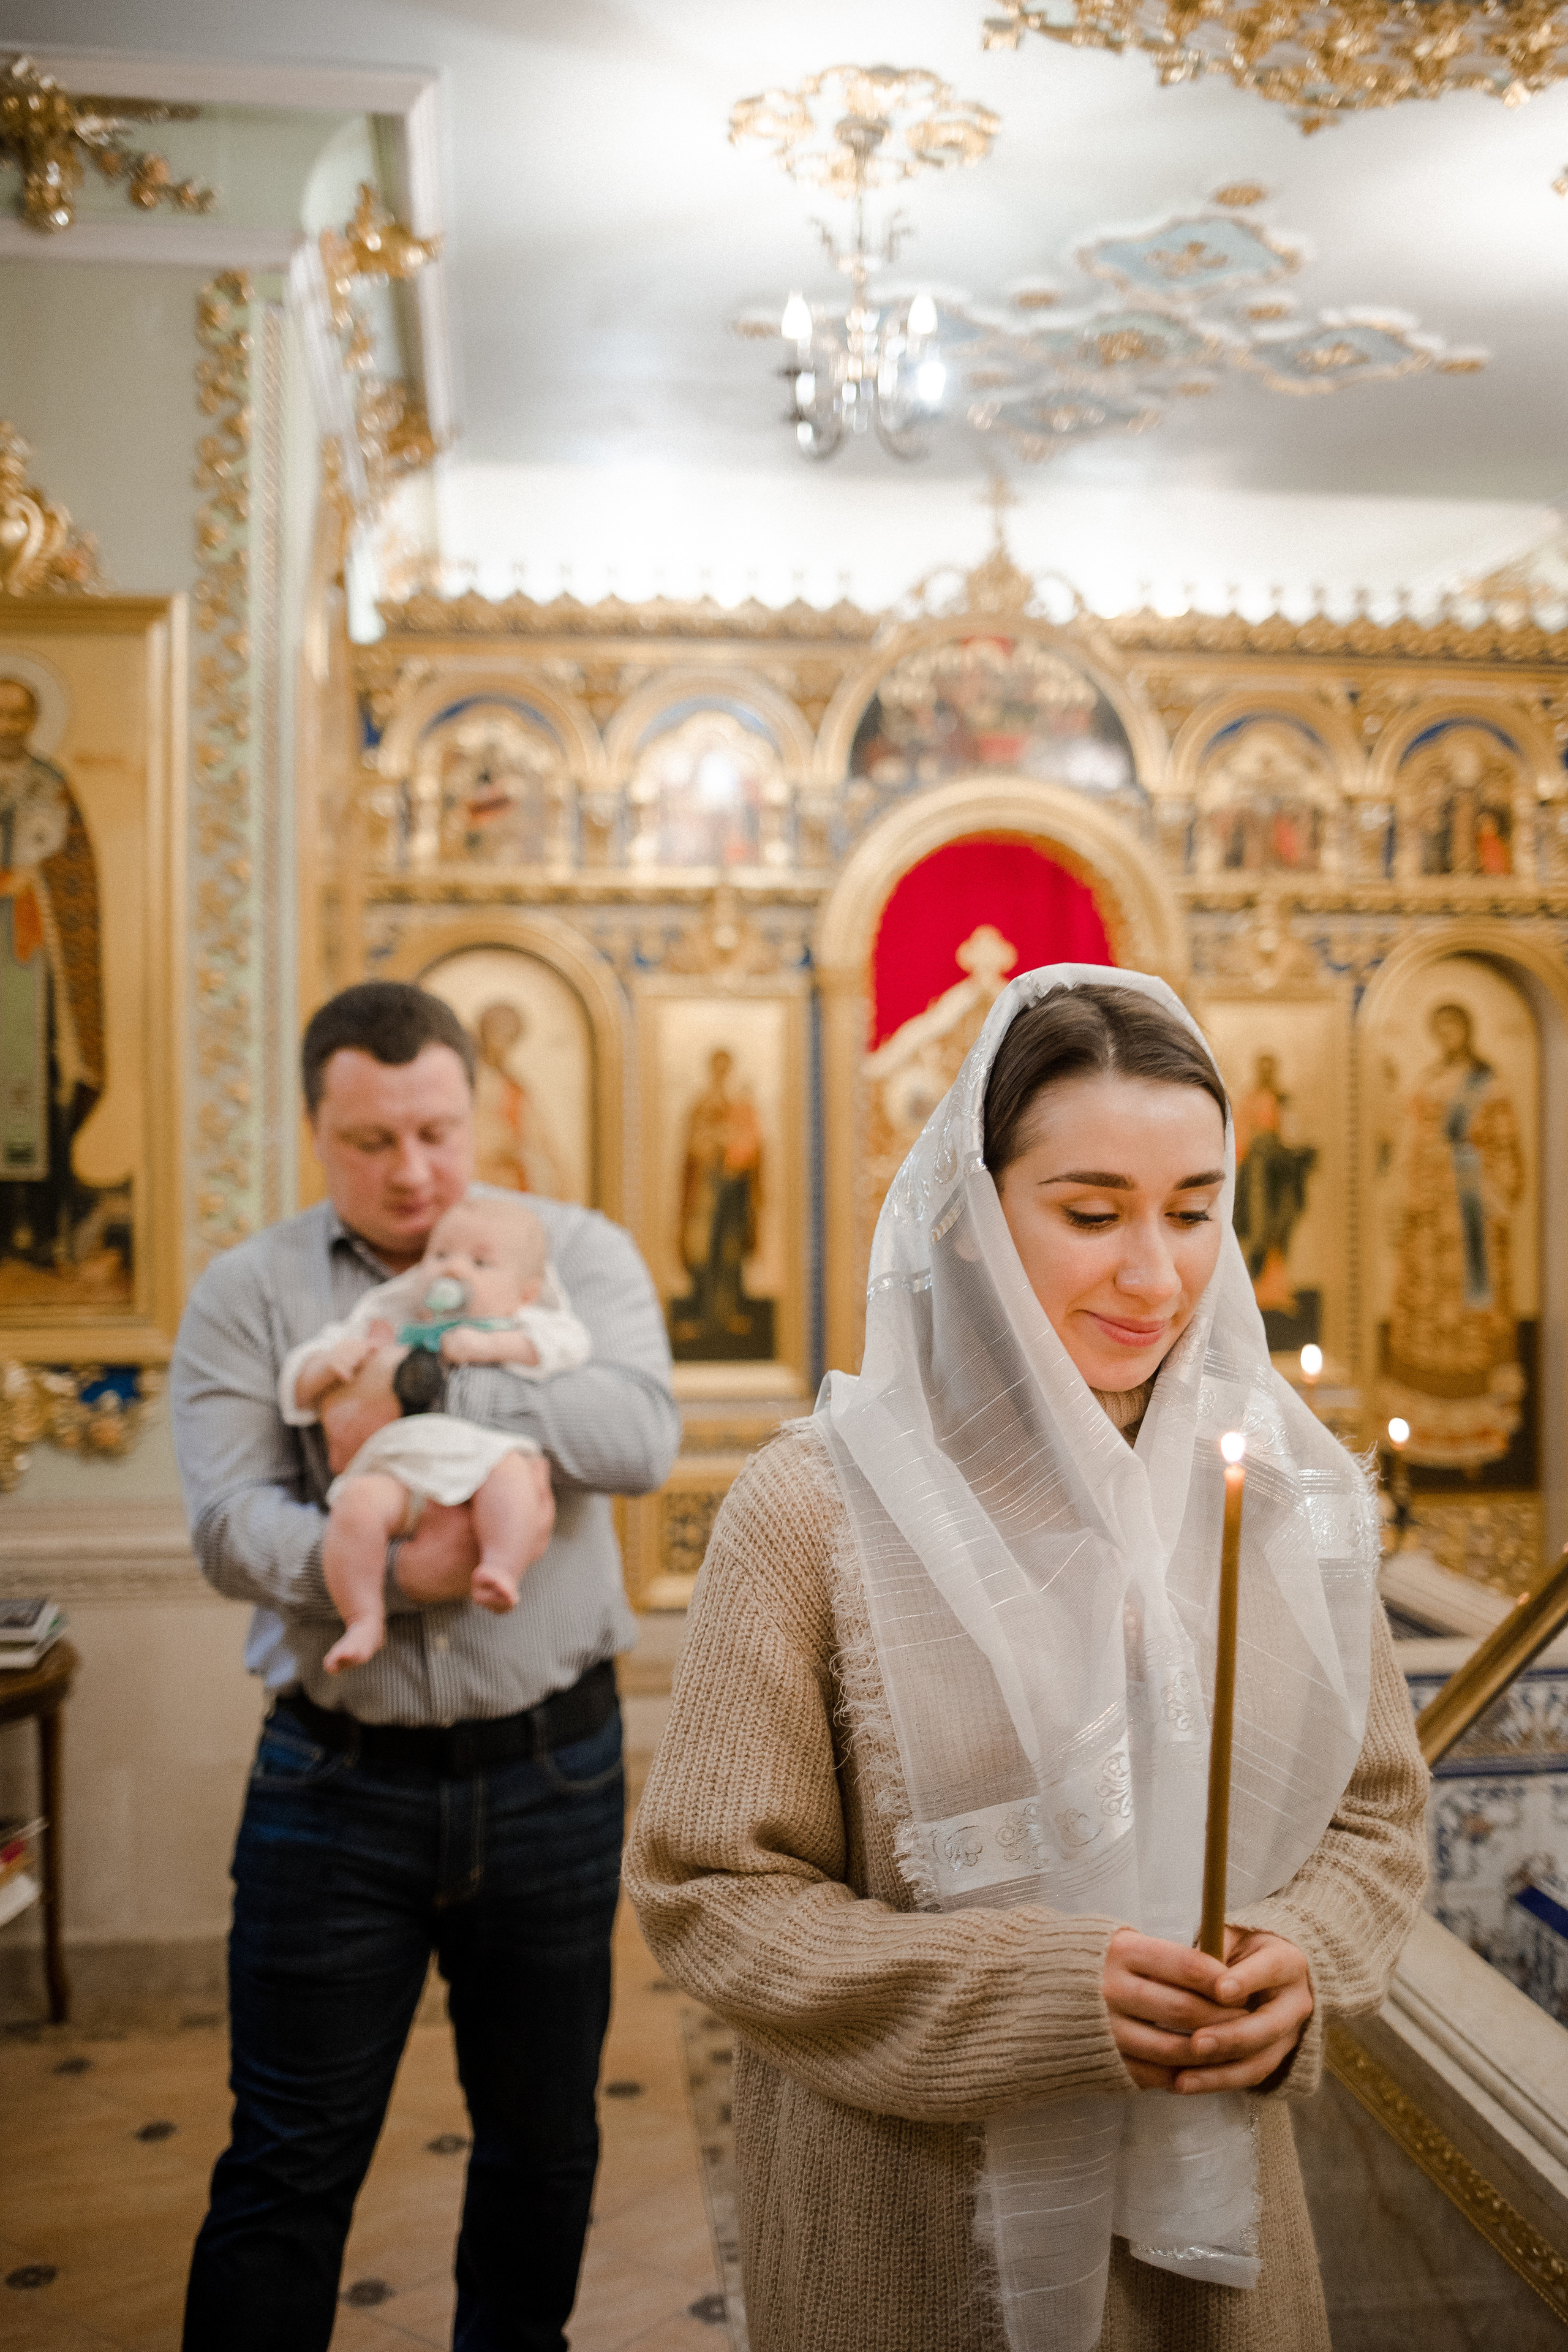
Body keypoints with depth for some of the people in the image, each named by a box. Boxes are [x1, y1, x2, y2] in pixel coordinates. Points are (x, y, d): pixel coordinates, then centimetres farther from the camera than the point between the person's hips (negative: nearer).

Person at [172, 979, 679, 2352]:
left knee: (544, 2138, 19)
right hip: (336, 1778, -1)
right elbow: (229, 1522, -11)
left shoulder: (575, 1253, 0)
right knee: (289, 2161, 9)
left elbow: (643, 1434, -17)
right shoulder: (249, 1294, 0)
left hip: (550, 1769, 1)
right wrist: (393, 1570, -26)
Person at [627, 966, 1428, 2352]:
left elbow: (1374, 1819, 6)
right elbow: (714, 1890, -13)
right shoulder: (818, 1506, -16)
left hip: (1211, 2203, 3)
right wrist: (1045, 1994, -21)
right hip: (906, 2222, -3)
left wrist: (1299, 1963, -15)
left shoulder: (1285, 1486, -4)